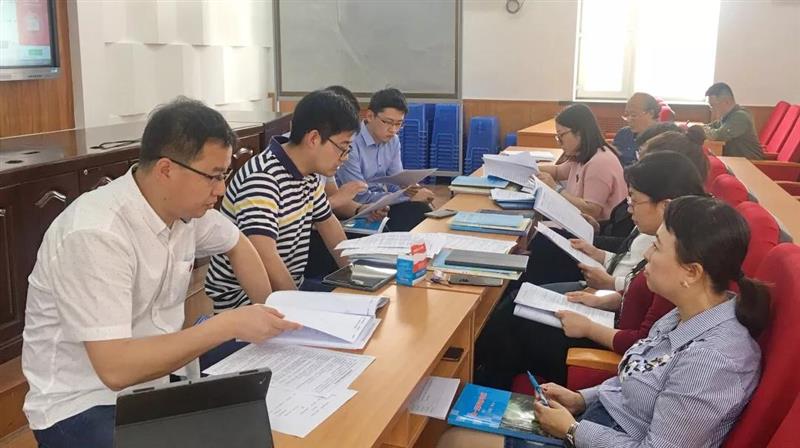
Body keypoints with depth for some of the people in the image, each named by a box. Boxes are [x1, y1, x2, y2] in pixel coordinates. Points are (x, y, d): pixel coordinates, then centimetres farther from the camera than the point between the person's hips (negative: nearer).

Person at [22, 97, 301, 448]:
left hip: (156, 375, 7)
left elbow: (238, 245, 17)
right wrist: (229, 325, -28)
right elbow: (116, 368, -31)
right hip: (85, 404, -7)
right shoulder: (97, 234, -27)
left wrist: (271, 312, 4)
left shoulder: (186, 205, -4)